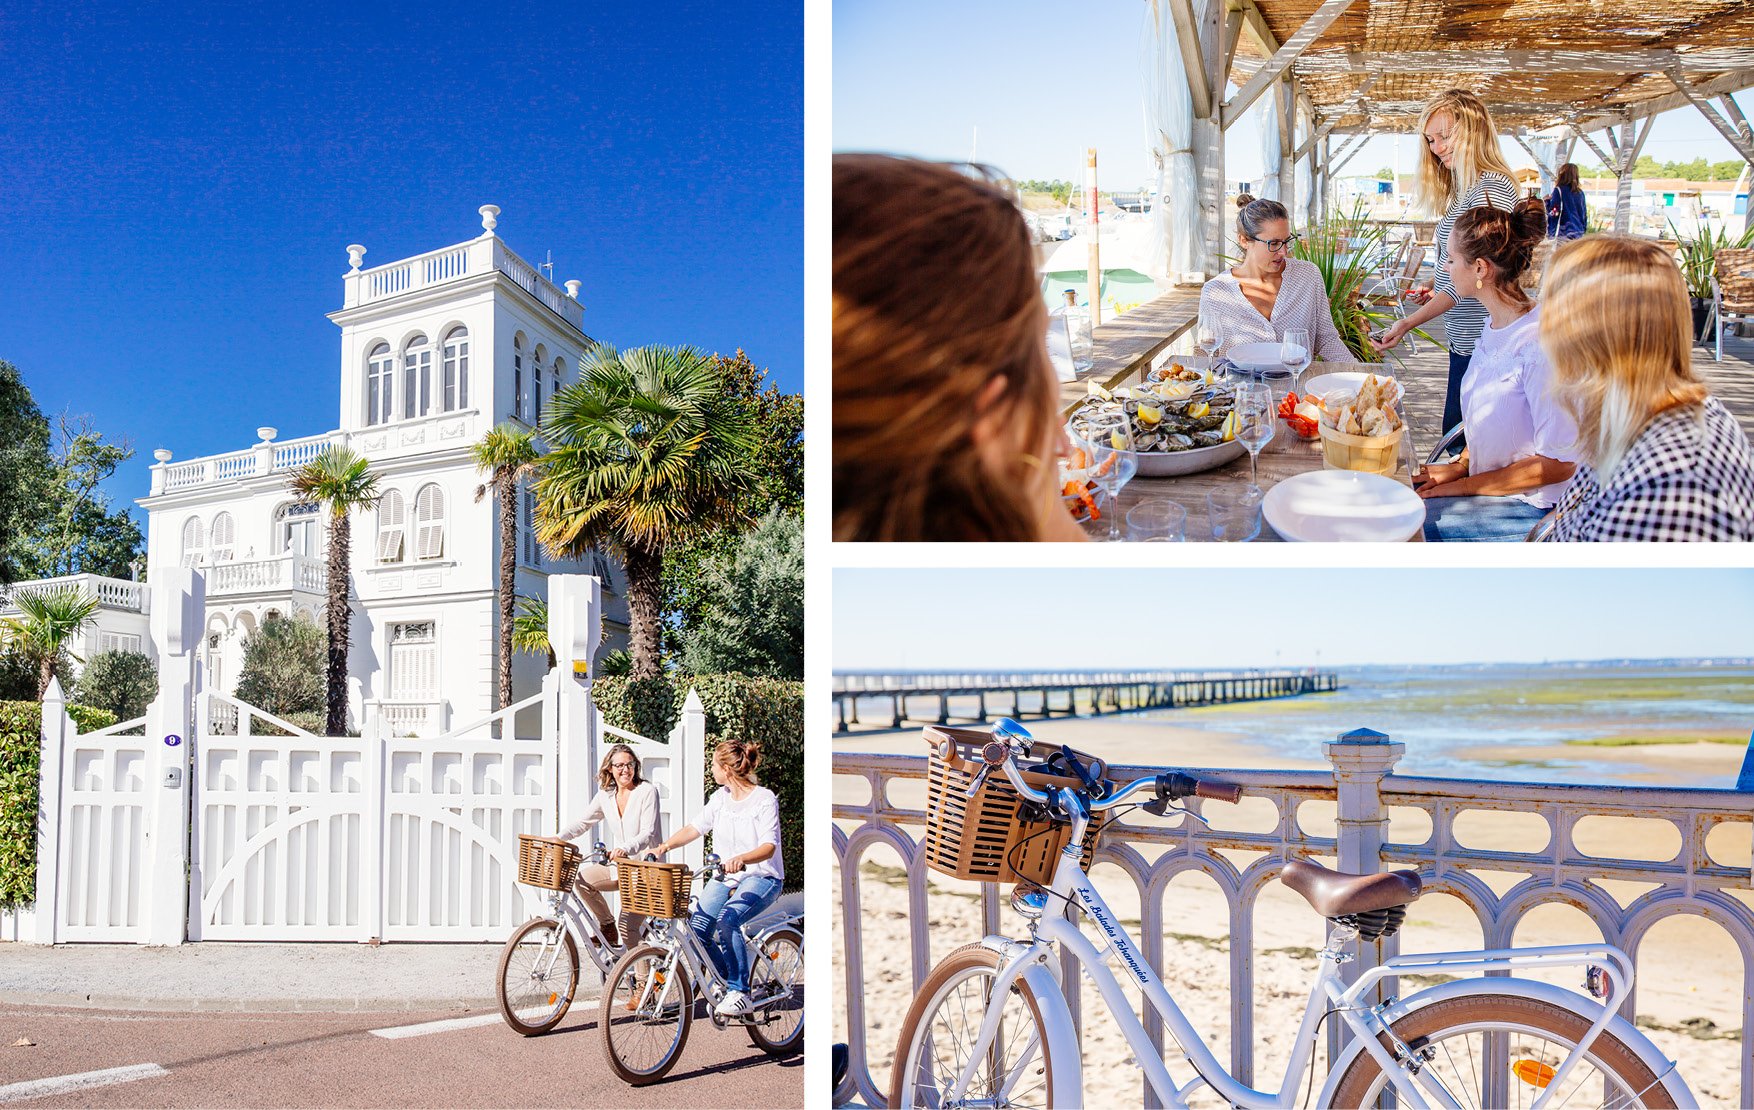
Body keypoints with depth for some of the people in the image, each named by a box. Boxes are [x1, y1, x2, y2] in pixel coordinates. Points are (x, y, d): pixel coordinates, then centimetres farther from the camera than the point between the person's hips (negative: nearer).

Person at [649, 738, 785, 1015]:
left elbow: (769, 846, -23)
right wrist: (665, 845, -7)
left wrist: (741, 859, -41)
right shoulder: (720, 797, 6)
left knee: (726, 920, -31)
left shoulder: (765, 799, -13)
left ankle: (739, 992, -19)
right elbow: (696, 827, 8)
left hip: (761, 877, -6)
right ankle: (728, 977, 14)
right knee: (696, 930, -12)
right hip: (725, 876, 6)